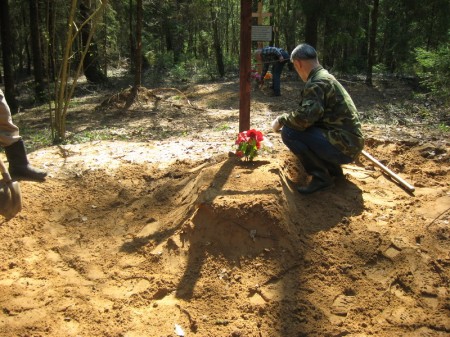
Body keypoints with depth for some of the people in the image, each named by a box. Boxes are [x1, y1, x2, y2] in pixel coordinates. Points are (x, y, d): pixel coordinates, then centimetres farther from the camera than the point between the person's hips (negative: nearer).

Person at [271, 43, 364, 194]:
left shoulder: (317, 82, -17)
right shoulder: (326, 77, 15)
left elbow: (304, 118, -28)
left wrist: (281, 120, -10)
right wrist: (288, 120, 31)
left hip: (343, 146, -10)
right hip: (349, 143, 10)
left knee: (289, 132, -16)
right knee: (300, 129, 23)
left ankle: (321, 177, -8)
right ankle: (333, 169, 18)